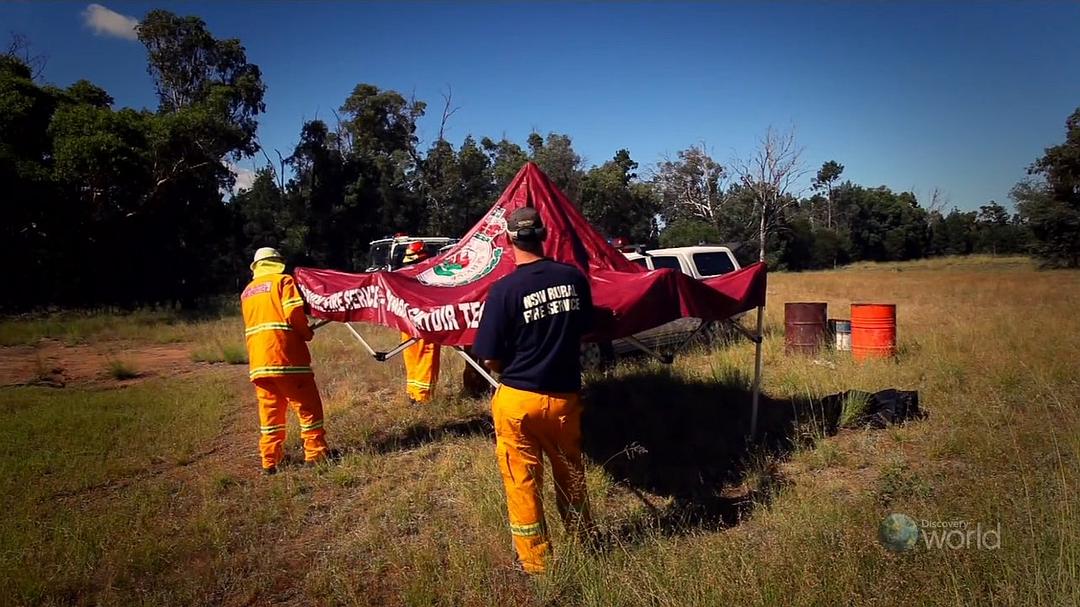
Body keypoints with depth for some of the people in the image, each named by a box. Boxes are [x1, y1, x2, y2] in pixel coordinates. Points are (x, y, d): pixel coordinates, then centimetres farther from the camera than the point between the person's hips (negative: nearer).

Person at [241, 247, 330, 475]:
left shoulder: (247, 291, 22)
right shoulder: (283, 281, 1)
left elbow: (254, 322, 21)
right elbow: (294, 313, -12)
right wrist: (307, 333, 3)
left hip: (257, 359, 6)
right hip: (285, 355, -6)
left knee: (269, 409, 11)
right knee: (307, 405, 2)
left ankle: (269, 460, 14)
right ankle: (316, 452, 5)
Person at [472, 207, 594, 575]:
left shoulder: (505, 289, -17)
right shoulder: (574, 278, -5)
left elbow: (490, 359, -12)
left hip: (518, 399, -4)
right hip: (565, 397, 4)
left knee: (522, 484, 12)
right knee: (571, 477, 23)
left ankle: (536, 564, 24)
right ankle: (583, 544, 42)